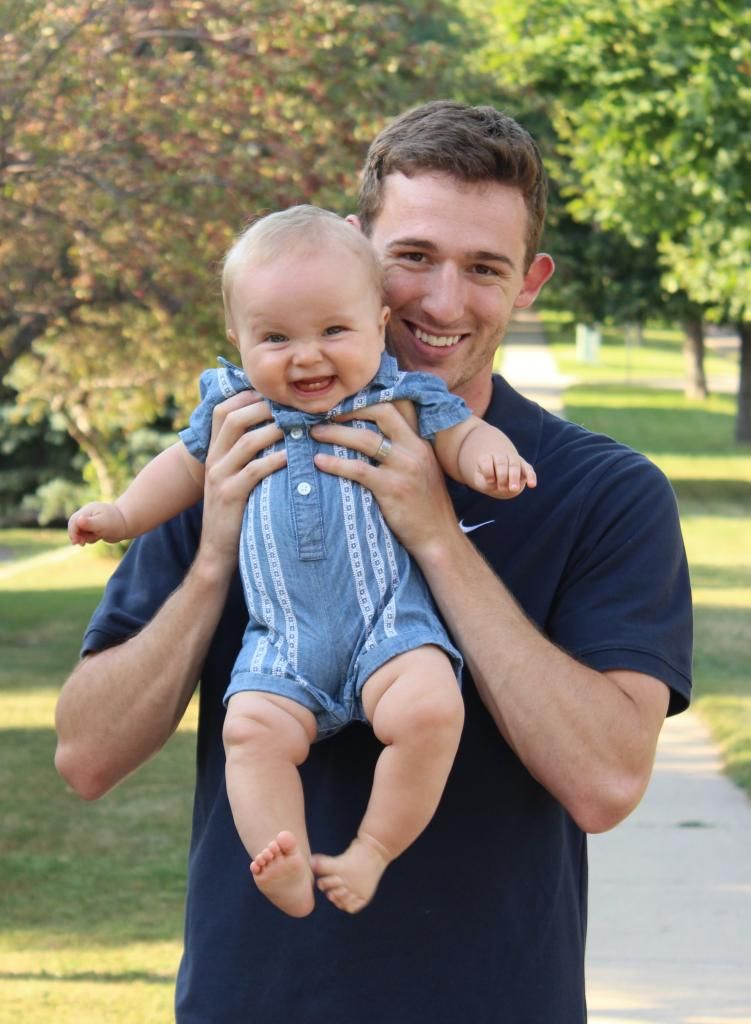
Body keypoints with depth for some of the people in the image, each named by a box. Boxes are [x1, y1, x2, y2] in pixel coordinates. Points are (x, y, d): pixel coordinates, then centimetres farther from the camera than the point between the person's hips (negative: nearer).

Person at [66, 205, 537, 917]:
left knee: (429, 708, -29)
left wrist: (490, 460, -11)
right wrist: (123, 515, 26)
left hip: (389, 618, -2)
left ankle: (373, 851, -13)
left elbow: (465, 436, 11)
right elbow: (187, 464, 31)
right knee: (253, 727, -24)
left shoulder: (403, 401, 8)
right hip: (284, 636, 2)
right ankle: (287, 872, -21)